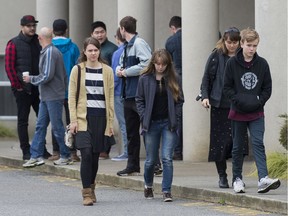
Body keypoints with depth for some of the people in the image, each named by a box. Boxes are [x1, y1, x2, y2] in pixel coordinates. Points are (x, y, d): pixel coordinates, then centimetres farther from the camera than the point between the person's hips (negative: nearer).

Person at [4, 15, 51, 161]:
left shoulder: (39, 42, 11)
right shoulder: (14, 44, -2)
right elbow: (9, 66, -6)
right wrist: (17, 85, -11)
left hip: (38, 88, 4)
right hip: (22, 89, -4)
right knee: (23, 120, 1)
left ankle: (41, 149, 12)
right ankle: (26, 151, 5)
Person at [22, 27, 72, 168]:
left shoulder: (50, 52, -16)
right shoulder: (48, 51, 13)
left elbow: (47, 76, -20)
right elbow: (63, 75, 15)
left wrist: (31, 79, -7)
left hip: (53, 97, -9)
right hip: (46, 97, 9)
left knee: (57, 127, -2)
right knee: (40, 126, 8)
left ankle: (66, 156, 5)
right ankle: (36, 156, 10)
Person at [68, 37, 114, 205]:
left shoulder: (107, 71, 7)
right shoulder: (77, 70, 2)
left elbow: (111, 97, 8)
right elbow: (72, 96, 2)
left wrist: (111, 122, 4)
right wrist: (73, 120, -6)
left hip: (101, 117, 2)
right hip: (84, 117, -2)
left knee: (95, 155, 8)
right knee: (86, 154, -13)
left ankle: (91, 188, 25)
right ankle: (87, 193, -11)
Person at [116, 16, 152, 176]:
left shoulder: (139, 44, -12)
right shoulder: (127, 46, 17)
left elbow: (147, 63, -25)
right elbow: (122, 64, 28)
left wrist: (126, 72, -15)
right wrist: (120, 69, 4)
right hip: (129, 94, 10)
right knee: (131, 132, 13)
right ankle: (133, 166, 19)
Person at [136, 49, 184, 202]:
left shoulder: (172, 79, 1)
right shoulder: (145, 79, -1)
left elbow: (179, 100, 5)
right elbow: (139, 100, 3)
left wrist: (175, 118, -5)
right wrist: (144, 118, -7)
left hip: (169, 124, 0)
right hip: (151, 124, 0)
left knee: (167, 158, -8)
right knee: (151, 159, 8)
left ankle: (166, 191, -5)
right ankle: (148, 186, 33)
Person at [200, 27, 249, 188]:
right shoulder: (216, 56, 3)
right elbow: (207, 78, 6)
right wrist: (205, 96, -6)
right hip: (220, 105, 0)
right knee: (220, 141, 2)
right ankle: (222, 176, 13)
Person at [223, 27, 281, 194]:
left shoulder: (262, 64, 1)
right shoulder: (233, 63, -3)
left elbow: (267, 88, 5)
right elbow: (227, 87, -1)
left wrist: (259, 102, -10)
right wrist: (239, 100, -14)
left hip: (257, 113, 0)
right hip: (238, 112, 0)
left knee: (258, 143, -12)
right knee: (238, 146, 9)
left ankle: (263, 179, -22)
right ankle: (237, 179, 20)